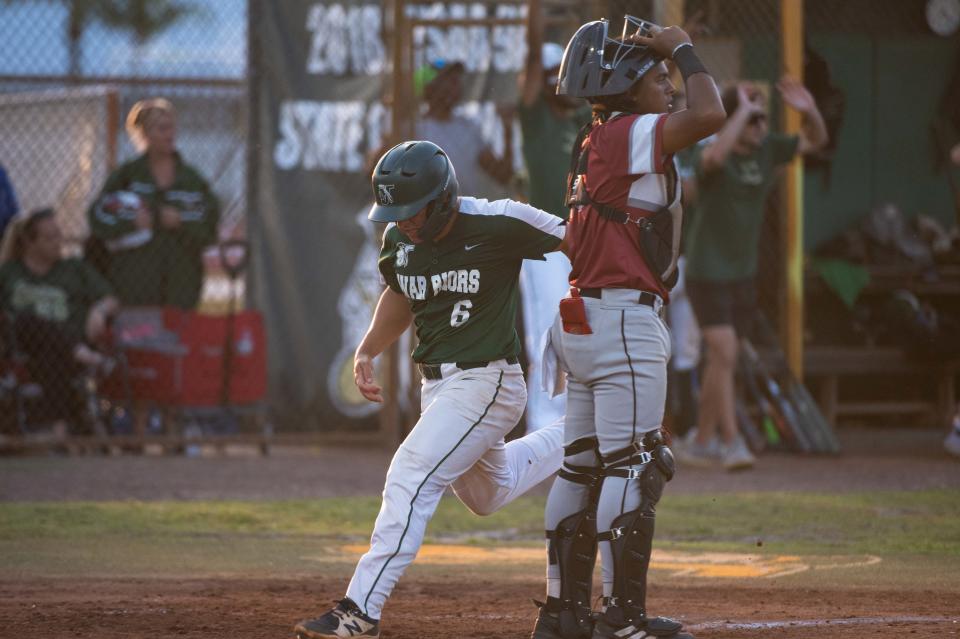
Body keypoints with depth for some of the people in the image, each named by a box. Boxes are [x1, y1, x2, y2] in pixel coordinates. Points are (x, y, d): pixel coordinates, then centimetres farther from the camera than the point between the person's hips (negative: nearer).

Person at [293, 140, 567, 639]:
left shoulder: (498, 225, -20)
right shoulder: (400, 239, 0)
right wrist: (367, 352, 7)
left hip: (486, 382, -8)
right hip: (436, 385, 8)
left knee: (411, 476, -20)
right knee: (487, 494, 24)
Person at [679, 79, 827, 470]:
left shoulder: (766, 150, 1)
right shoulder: (712, 158, -18)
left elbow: (816, 140, 8)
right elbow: (715, 156, -43)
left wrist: (809, 111, -13)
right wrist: (743, 111, -39)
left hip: (742, 275, 6)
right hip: (707, 273, -6)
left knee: (720, 362, 11)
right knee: (724, 354, -15)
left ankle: (700, 444, 21)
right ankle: (732, 444, -13)